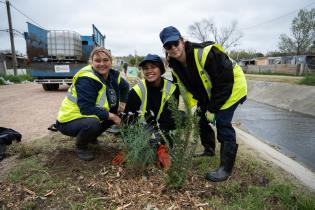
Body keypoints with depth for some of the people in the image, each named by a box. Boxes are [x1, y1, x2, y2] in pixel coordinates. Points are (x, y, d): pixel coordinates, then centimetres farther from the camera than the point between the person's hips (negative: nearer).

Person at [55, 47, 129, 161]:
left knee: (117, 113, 1)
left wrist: (122, 103, 7)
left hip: (92, 115, 8)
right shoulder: (86, 79, -27)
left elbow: (125, 86, 18)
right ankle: (80, 147, -2)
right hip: (70, 120, -7)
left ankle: (91, 137, 17)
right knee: (92, 123, -36)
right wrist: (111, 116, -28)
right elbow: (86, 109, -33)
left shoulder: (113, 76, -4)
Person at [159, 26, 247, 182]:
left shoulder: (205, 53, -33)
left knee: (222, 124, -16)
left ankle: (226, 168, -3)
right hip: (210, 92, 8)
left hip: (231, 87, -7)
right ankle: (209, 150, 34)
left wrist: (213, 108, -24)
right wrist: (193, 104, -6)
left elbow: (225, 82, -28)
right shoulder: (175, 65, -9)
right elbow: (187, 86, 6)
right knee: (202, 119, 10)